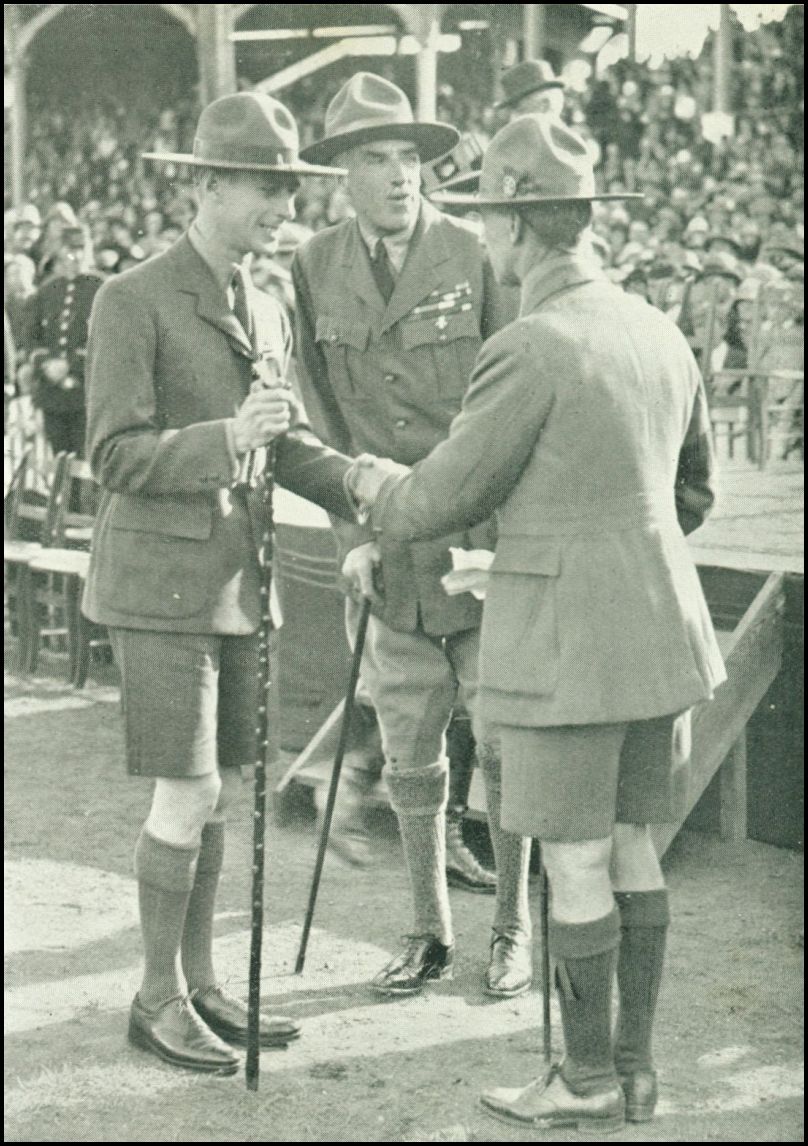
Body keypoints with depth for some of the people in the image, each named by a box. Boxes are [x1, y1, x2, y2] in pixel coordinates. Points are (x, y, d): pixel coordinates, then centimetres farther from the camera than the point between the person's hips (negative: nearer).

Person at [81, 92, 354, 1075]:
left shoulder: (267, 313, 12)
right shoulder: (132, 302, -10)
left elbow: (288, 447, 17)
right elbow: (116, 456, -14)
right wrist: (224, 439, -29)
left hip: (240, 583, 7)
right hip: (160, 585, -7)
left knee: (216, 793, 12)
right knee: (185, 796, -5)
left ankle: (199, 980, 23)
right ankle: (157, 1000, 8)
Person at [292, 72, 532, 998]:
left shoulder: (476, 256, -5)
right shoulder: (313, 270, 4)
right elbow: (320, 417, 8)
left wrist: (502, 536, -7)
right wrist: (353, 532, 0)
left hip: (483, 541, -2)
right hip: (386, 552, 3)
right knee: (409, 753, 9)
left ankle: (512, 929, 19)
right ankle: (429, 933, 23)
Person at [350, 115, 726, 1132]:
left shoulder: (529, 351, -17)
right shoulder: (658, 335, 8)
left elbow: (440, 501, -8)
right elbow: (692, 494, 18)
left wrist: (370, 481, 12)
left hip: (563, 645, -8)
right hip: (655, 627, 8)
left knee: (576, 864, 3)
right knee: (630, 847, 15)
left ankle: (589, 1084, 13)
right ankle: (634, 1065, 23)